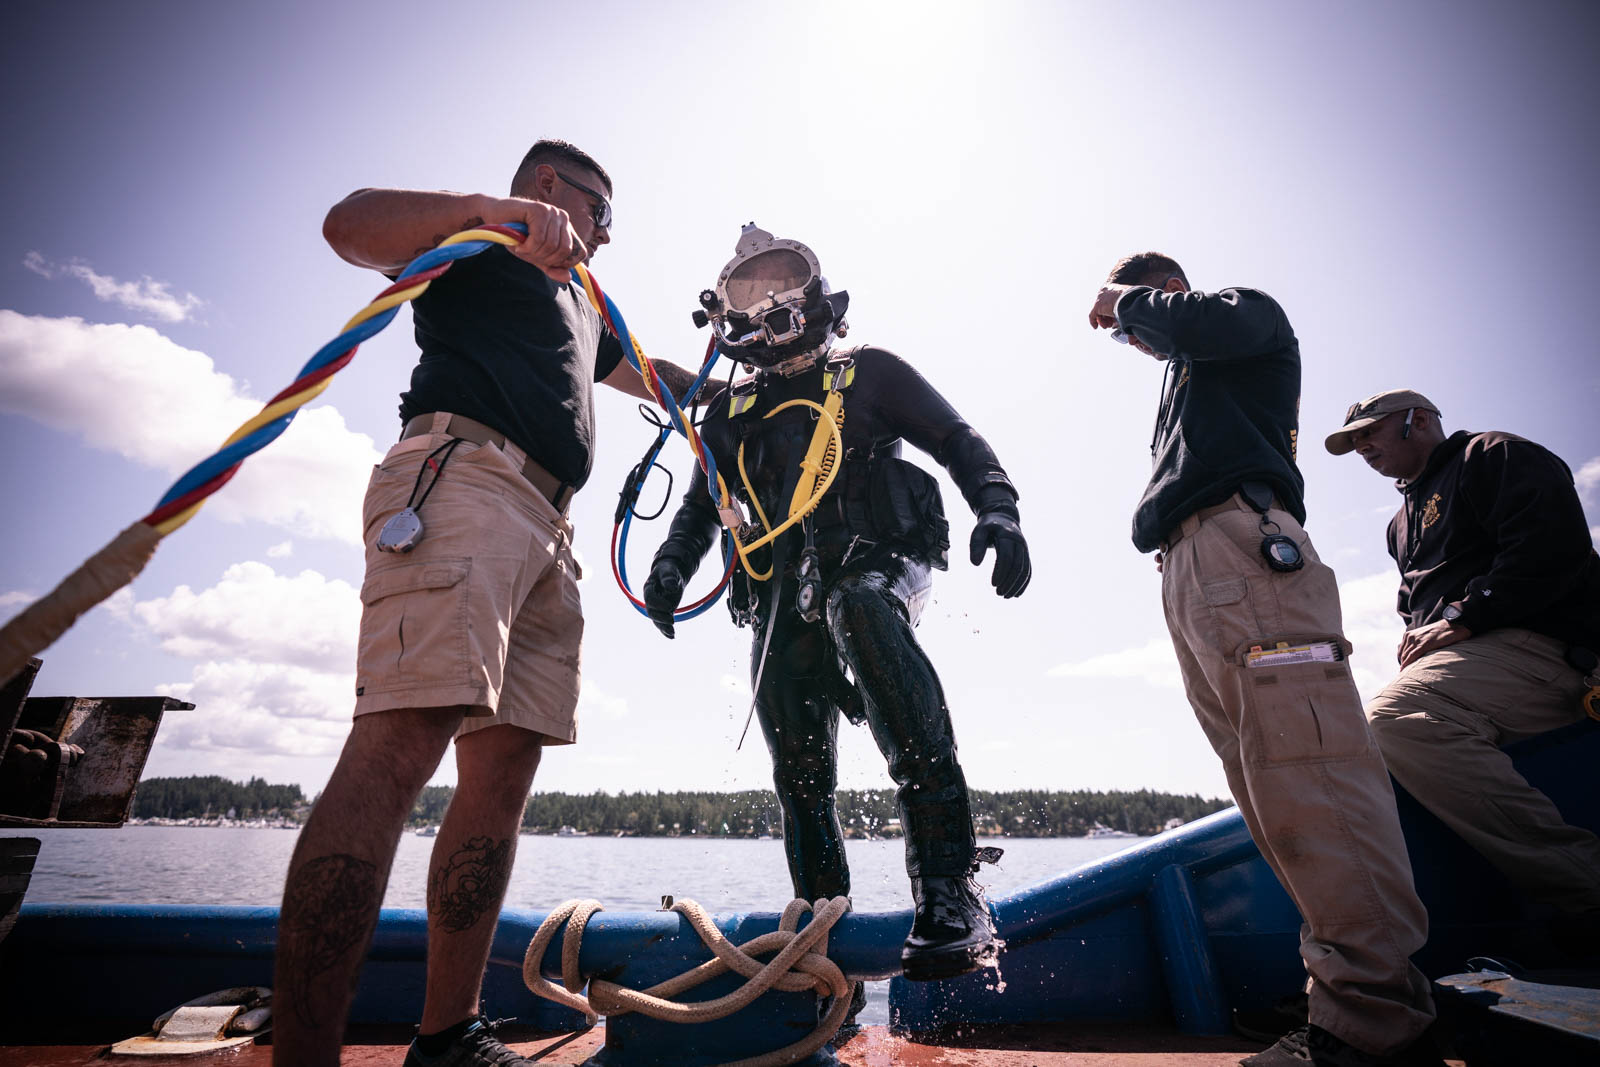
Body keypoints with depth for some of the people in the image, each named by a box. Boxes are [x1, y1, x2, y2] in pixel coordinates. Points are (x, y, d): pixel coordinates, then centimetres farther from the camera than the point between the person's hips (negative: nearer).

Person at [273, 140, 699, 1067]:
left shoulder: (579, 307, 39)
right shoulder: (481, 240, 16)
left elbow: (649, 374, 54)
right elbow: (351, 224, -3)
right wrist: (495, 211, -15)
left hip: (546, 525, 8)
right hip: (464, 473, -8)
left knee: (505, 768, 1)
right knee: (401, 744, -21)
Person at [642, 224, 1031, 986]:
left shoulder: (869, 374, 11)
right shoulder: (731, 412, 21)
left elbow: (958, 441, 8)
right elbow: (701, 503, 25)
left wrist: (997, 511, -11)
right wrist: (673, 561, 5)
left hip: (877, 560, -4)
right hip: (787, 594, 4)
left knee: (861, 609, -39)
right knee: (799, 773, -2)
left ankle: (948, 892, -39)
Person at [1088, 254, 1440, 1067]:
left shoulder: (1248, 310, 19)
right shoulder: (1185, 381, 39)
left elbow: (1196, 324, -6)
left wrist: (1125, 298, 11)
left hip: (1241, 540, -8)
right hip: (1187, 576, 8)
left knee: (1304, 769, -17)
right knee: (1262, 783, 0)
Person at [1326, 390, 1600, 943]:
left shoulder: (1494, 455, 4)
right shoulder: (1404, 522, 30)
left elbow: (1553, 545, -13)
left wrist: (1460, 618, -16)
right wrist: (1417, 639, 10)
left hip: (1538, 645, -9)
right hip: (1450, 660, 9)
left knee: (1394, 720, -35)